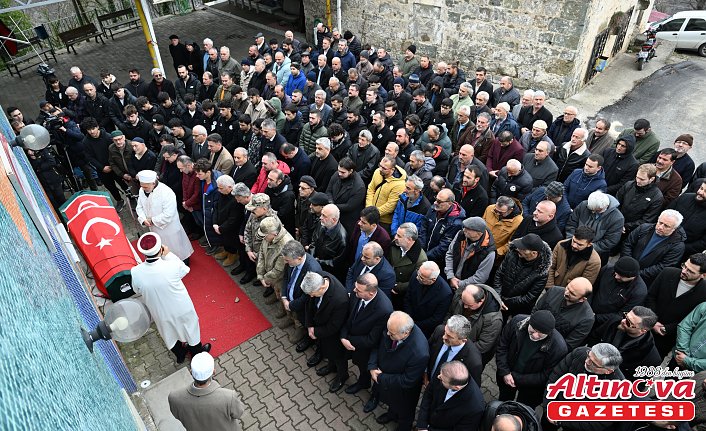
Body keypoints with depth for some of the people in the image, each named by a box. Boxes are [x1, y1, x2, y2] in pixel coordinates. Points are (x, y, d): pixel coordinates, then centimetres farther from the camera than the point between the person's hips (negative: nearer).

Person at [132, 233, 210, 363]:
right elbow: (185, 270, -10)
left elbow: (137, 290, -6)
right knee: (190, 328, 28)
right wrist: (168, 255, -12)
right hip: (181, 309, -2)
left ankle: (179, 354, 56)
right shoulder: (172, 265, -35)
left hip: (160, 314, 2)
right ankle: (197, 352, 52)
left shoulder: (135, 272, -28)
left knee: (170, 334, 30)